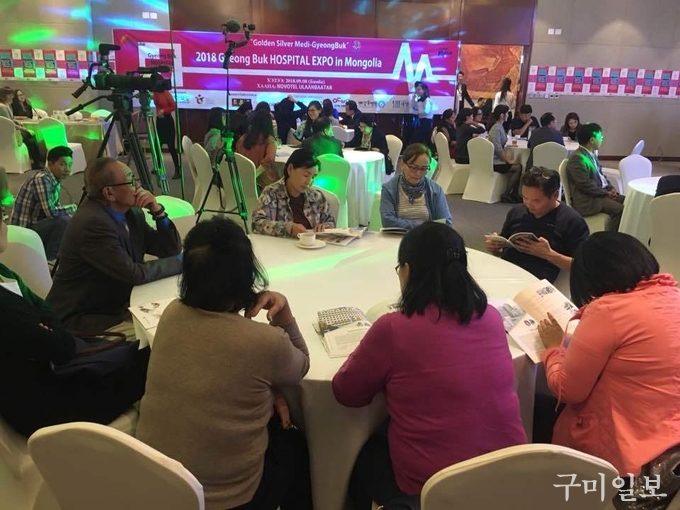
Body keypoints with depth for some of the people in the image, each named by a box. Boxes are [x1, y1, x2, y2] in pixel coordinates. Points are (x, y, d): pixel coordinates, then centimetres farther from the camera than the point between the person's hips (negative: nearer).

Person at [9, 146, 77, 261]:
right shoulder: (41, 179, -23)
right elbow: (51, 212, -32)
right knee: (63, 222, -26)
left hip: (35, 224, 9)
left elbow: (55, 208, 13)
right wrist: (72, 208, -15)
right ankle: (49, 258, -8)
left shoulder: (55, 180, 4)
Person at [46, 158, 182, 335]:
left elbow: (171, 249, 4)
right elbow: (134, 274, -26)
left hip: (118, 306, 8)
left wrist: (157, 211, -10)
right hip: (81, 318, -8)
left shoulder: (130, 212, 1)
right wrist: (180, 262, -15)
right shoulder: (92, 223, -24)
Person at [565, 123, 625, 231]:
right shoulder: (577, 158, -17)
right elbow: (585, 185, -22)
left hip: (601, 193, 10)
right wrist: (606, 193, -14)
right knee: (619, 209, -24)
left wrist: (611, 189, 4)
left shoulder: (591, 154, 15)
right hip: (587, 200, -10)